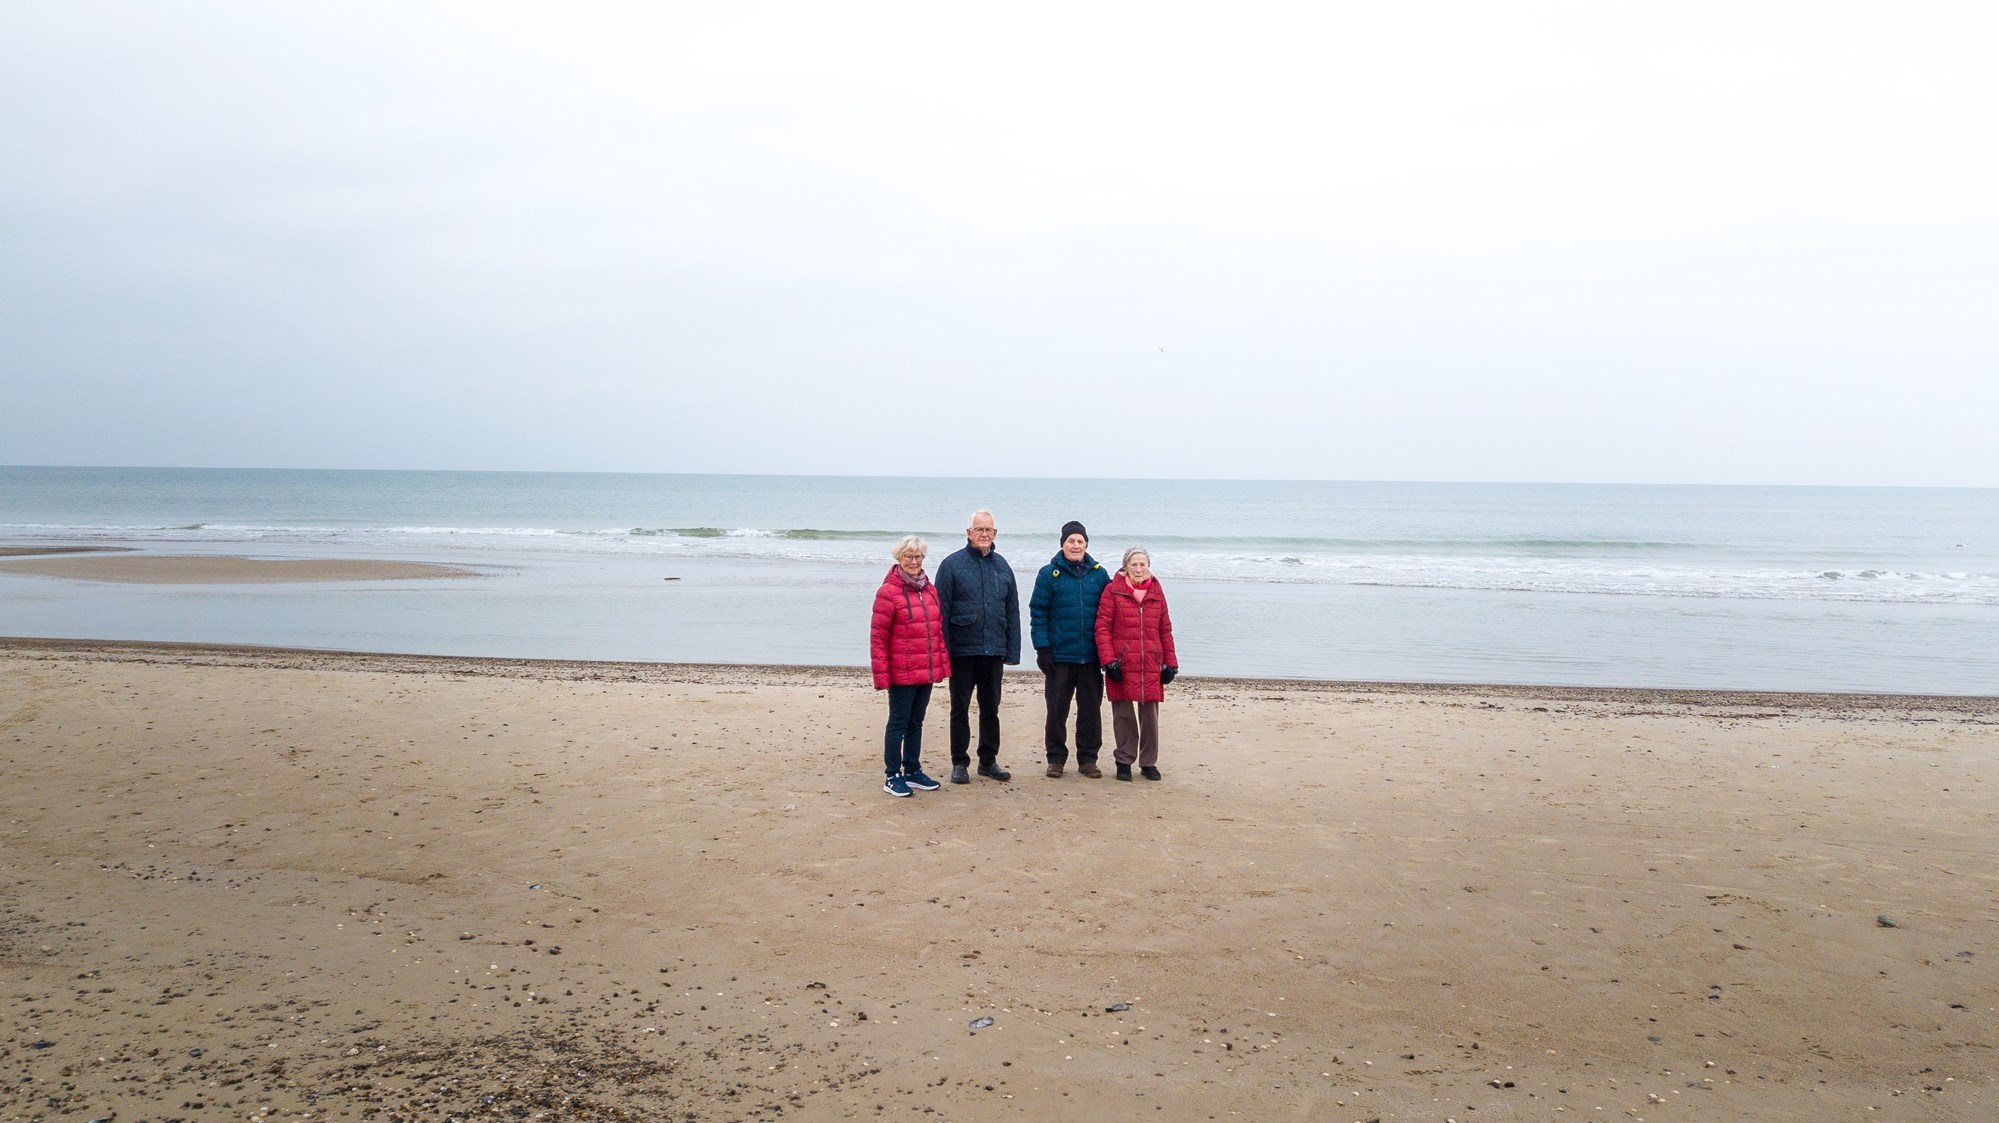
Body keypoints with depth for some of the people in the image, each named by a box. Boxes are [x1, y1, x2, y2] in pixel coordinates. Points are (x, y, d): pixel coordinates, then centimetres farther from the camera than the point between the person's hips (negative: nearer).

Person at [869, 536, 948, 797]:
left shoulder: (929, 590, 9)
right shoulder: (888, 592, -11)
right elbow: (877, 637, -12)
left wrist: (942, 664, 9)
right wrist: (881, 674, -15)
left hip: (927, 672, 6)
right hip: (901, 674, -6)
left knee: (916, 721, 16)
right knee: (898, 722, 3)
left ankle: (913, 770, 27)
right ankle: (892, 776, 13)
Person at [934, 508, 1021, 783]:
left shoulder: (1002, 567, 8)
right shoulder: (952, 565, -4)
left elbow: (1012, 612, 10)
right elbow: (941, 611, -6)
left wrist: (1012, 651, 4)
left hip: (994, 651, 4)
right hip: (962, 650, -4)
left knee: (991, 708, 12)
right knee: (960, 708, 6)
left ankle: (988, 760, 23)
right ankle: (959, 762, 16)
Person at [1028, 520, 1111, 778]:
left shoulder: (1099, 574, 6)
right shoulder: (1049, 574, -1)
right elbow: (1038, 613, -2)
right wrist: (1042, 648, -9)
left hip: (1091, 657, 2)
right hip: (1059, 656, -2)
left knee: (1091, 709, 7)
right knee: (1057, 709, 4)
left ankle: (1088, 758, 18)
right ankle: (1056, 759, 15)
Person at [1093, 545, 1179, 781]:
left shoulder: (1156, 593, 11)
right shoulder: (1113, 591, 0)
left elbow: (1165, 630, 15)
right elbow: (1102, 627, -3)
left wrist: (1170, 664, 11)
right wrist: (1109, 661, -10)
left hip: (1151, 667, 3)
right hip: (1121, 666, -3)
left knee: (1150, 716, 5)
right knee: (1123, 715, 4)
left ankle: (1148, 763, 17)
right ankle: (1124, 762, 16)